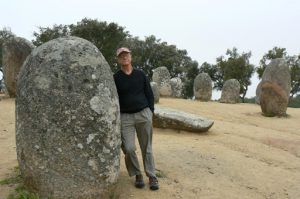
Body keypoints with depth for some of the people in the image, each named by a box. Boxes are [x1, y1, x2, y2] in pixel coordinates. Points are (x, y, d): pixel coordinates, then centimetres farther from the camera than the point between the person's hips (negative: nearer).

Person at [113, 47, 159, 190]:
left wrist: (150, 112, 3)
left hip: (144, 114, 1)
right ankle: (137, 175, 14)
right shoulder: (115, 78, 3)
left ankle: (152, 177, 15)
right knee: (129, 148, -8)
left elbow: (149, 94, 10)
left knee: (147, 148, 5)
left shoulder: (140, 75, 8)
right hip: (125, 116, -1)